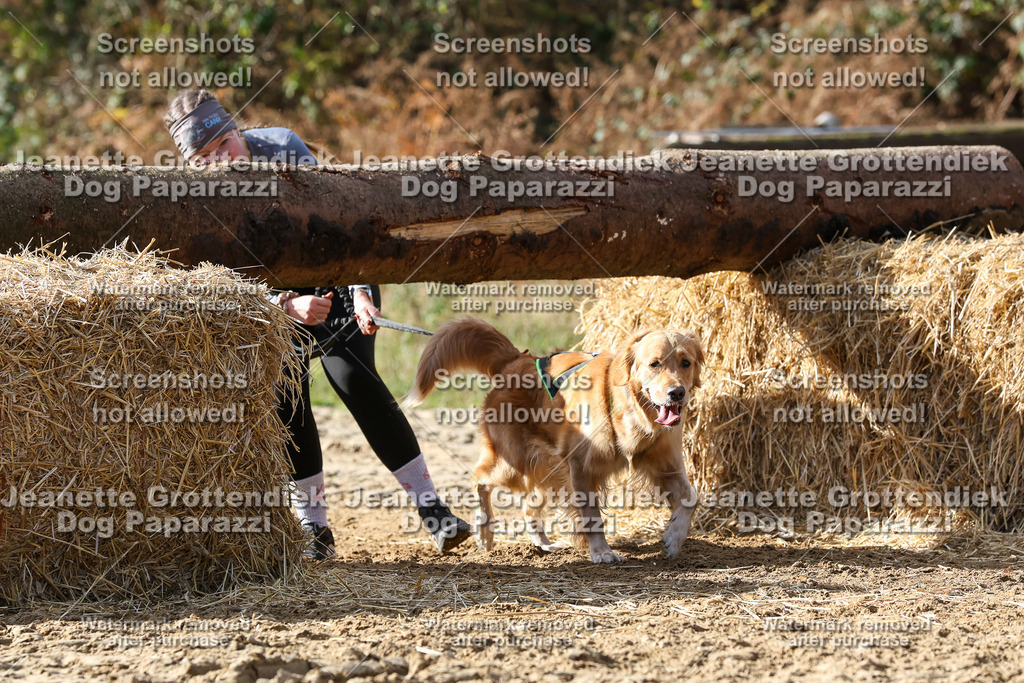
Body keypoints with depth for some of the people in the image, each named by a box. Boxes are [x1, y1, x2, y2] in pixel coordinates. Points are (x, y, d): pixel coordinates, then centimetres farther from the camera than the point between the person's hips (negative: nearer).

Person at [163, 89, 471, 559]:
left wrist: (360, 292, -37)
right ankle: (314, 529, -4)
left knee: (351, 375, -20)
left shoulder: (282, 147, -23)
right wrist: (289, 305, -43)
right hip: (270, 292, 2)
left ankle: (430, 507, -19)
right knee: (284, 391, -16)